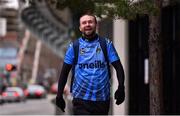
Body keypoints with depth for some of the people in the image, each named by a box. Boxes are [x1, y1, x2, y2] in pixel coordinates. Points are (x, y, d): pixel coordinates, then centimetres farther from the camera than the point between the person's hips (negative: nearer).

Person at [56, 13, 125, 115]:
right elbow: (65, 72, 6)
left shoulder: (106, 44, 4)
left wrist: (121, 88, -13)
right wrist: (59, 95, 0)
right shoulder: (74, 46, 4)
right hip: (81, 98, -1)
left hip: (102, 98, 1)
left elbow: (118, 67, 2)